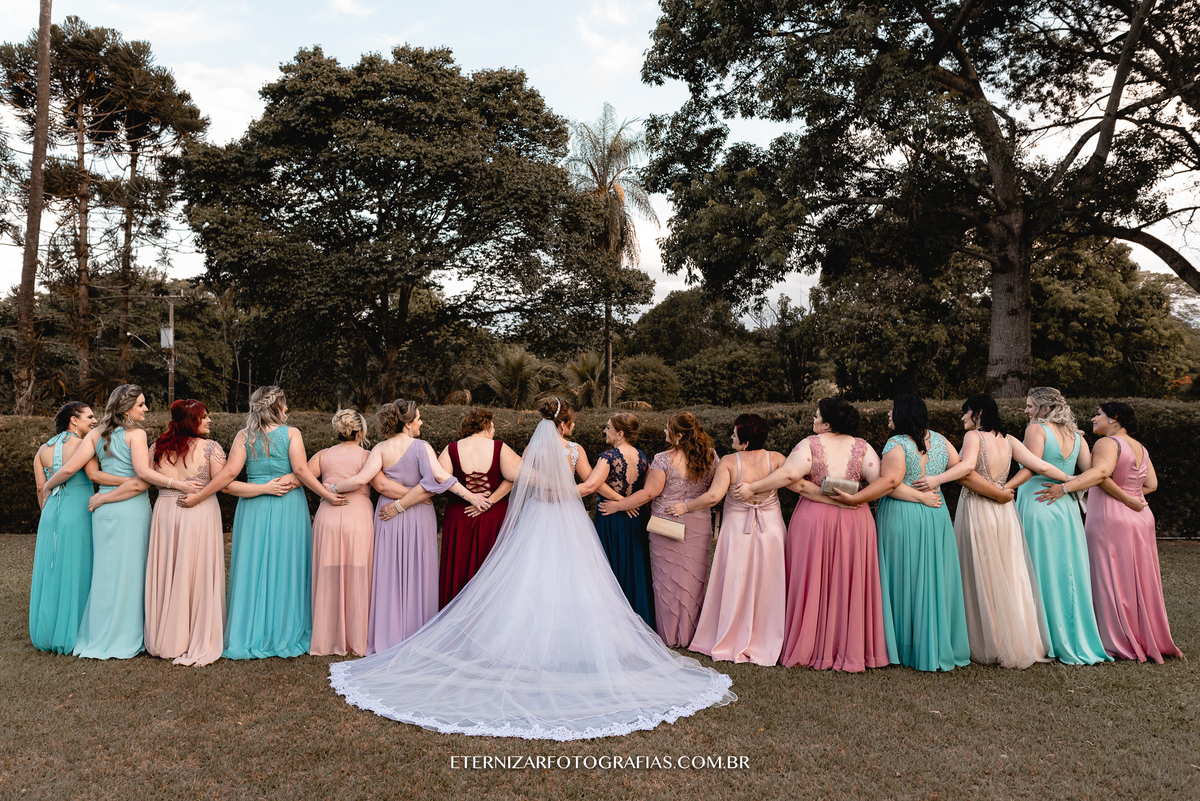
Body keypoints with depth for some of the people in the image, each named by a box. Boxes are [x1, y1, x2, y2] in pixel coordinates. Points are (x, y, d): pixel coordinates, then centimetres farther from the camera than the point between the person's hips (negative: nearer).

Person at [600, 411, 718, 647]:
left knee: (668, 577, 8)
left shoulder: (663, 460, -17)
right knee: (694, 578, 12)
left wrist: (617, 505, -5)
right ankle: (691, 633, 22)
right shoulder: (711, 456, -1)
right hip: (699, 524, 4)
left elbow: (649, 493, -15)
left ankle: (669, 635, 17)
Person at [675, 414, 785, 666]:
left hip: (737, 529, -1)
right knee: (766, 587, 11)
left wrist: (685, 507, -9)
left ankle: (730, 642, 23)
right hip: (770, 529, 2)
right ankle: (764, 643, 21)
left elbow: (714, 496, -20)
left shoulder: (729, 461, -13)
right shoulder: (776, 459, -8)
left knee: (734, 586, 10)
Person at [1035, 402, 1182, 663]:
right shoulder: (1140, 447, 14)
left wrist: (1065, 487, -38)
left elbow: (1101, 472, -30)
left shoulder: (1108, 443, -12)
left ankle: (1118, 644, 4)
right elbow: (1151, 484, 12)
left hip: (1109, 519, -8)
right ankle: (1147, 639, 21)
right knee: (1138, 580, 14)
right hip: (1141, 519, 8)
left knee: (1110, 580, -1)